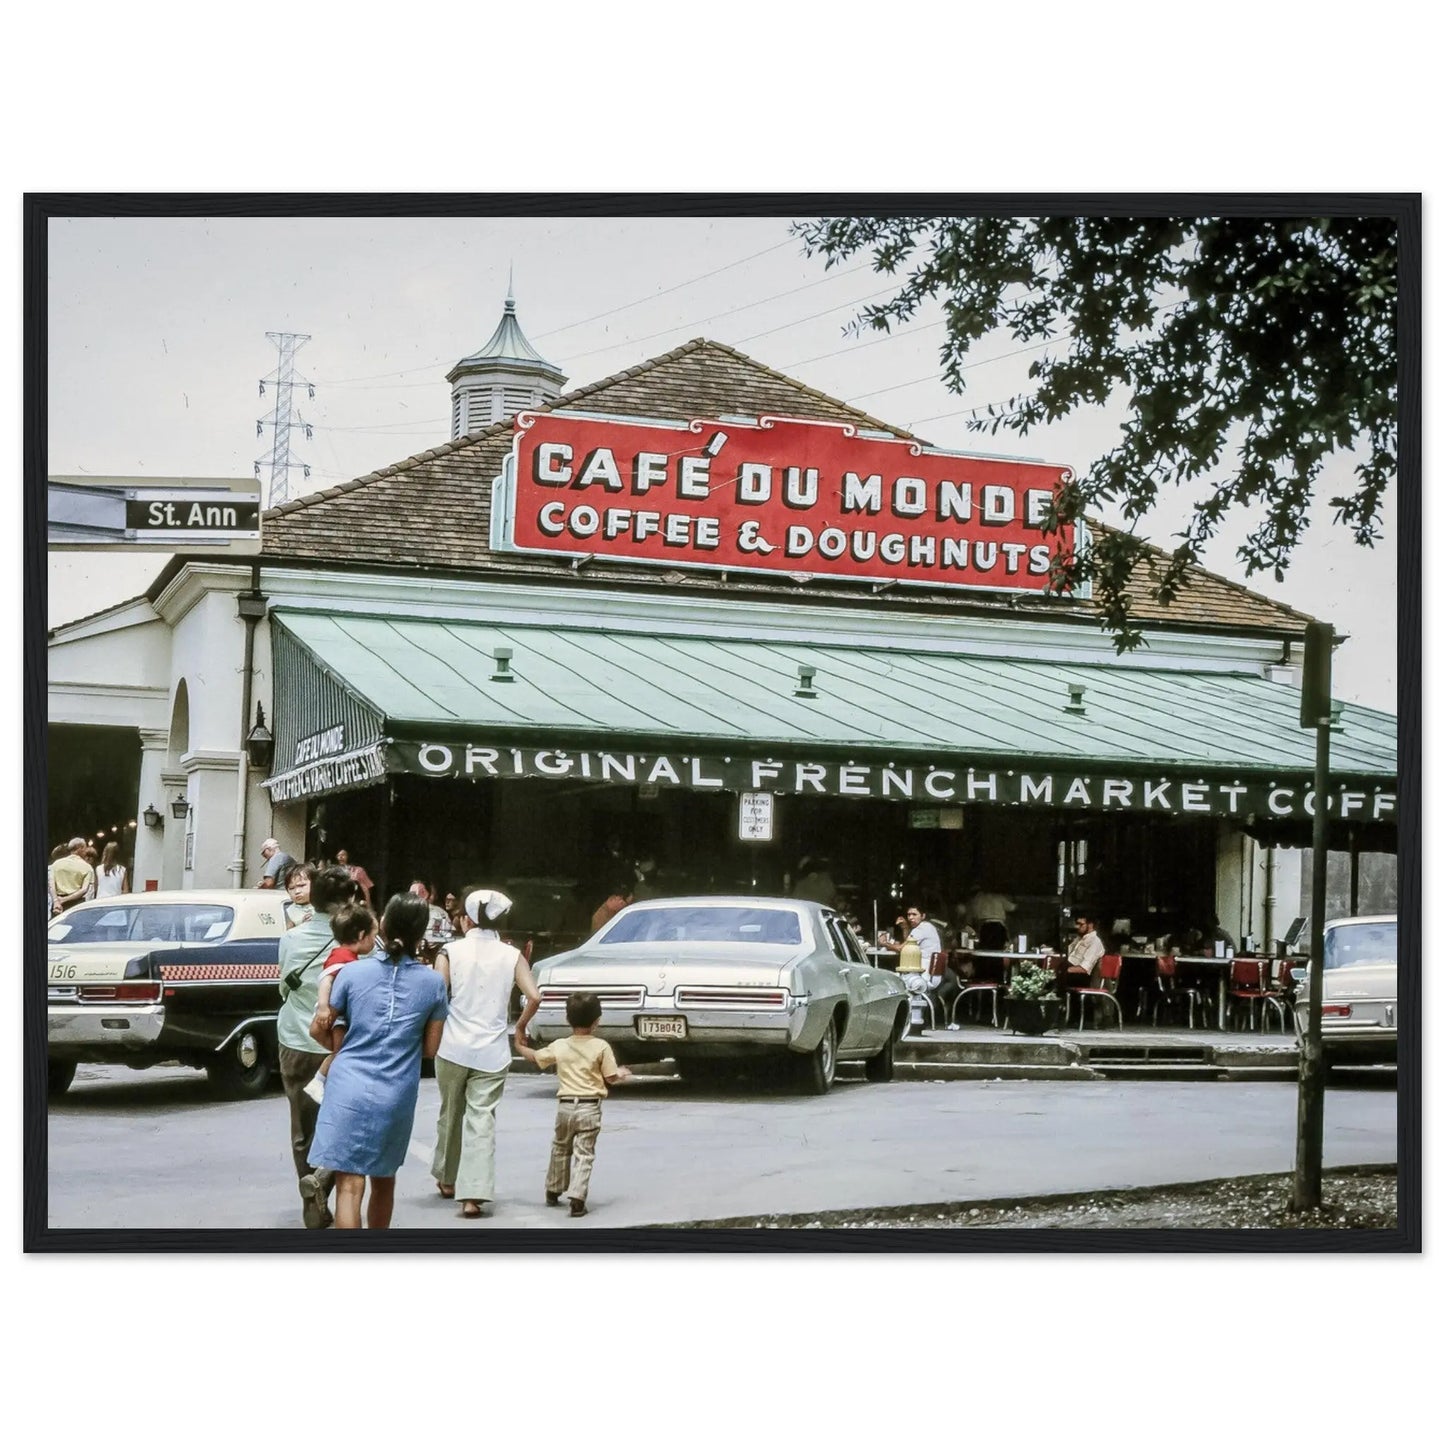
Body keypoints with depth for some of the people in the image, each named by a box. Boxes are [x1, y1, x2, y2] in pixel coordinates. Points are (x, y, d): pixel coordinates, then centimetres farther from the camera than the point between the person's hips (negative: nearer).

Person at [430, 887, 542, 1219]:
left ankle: (447, 1179, 34)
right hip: (492, 1051, 0)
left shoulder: (451, 951, -2)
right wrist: (520, 1026, 10)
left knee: (450, 1115, 18)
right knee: (482, 1120, -2)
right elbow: (534, 997, -8)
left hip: (454, 1048, 0)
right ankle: (473, 1195, -12)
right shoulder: (511, 956, 1)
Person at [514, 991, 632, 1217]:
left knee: (560, 1149, 22)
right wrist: (621, 1074, 18)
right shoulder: (601, 1047, -8)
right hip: (590, 1107, -3)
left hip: (565, 1106, 3)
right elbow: (611, 1077, -5)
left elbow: (535, 1057, 17)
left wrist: (520, 1045, 37)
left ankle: (553, 1191, 34)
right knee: (583, 1154, -3)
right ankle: (577, 1198, -14)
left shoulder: (559, 1046, 2)